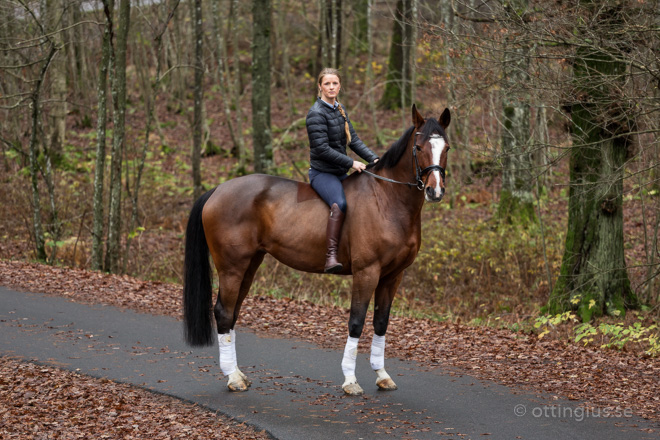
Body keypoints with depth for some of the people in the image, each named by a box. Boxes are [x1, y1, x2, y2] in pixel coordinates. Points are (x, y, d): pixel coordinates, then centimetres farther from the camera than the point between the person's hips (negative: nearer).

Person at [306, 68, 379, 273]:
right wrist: (351, 163, -19)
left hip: (341, 172, 9)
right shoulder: (316, 114, -13)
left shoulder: (340, 110, 13)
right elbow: (322, 149, -19)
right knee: (340, 204, -34)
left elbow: (354, 140, 13)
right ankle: (331, 256, -42)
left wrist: (373, 158, 0)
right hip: (322, 173, -9)